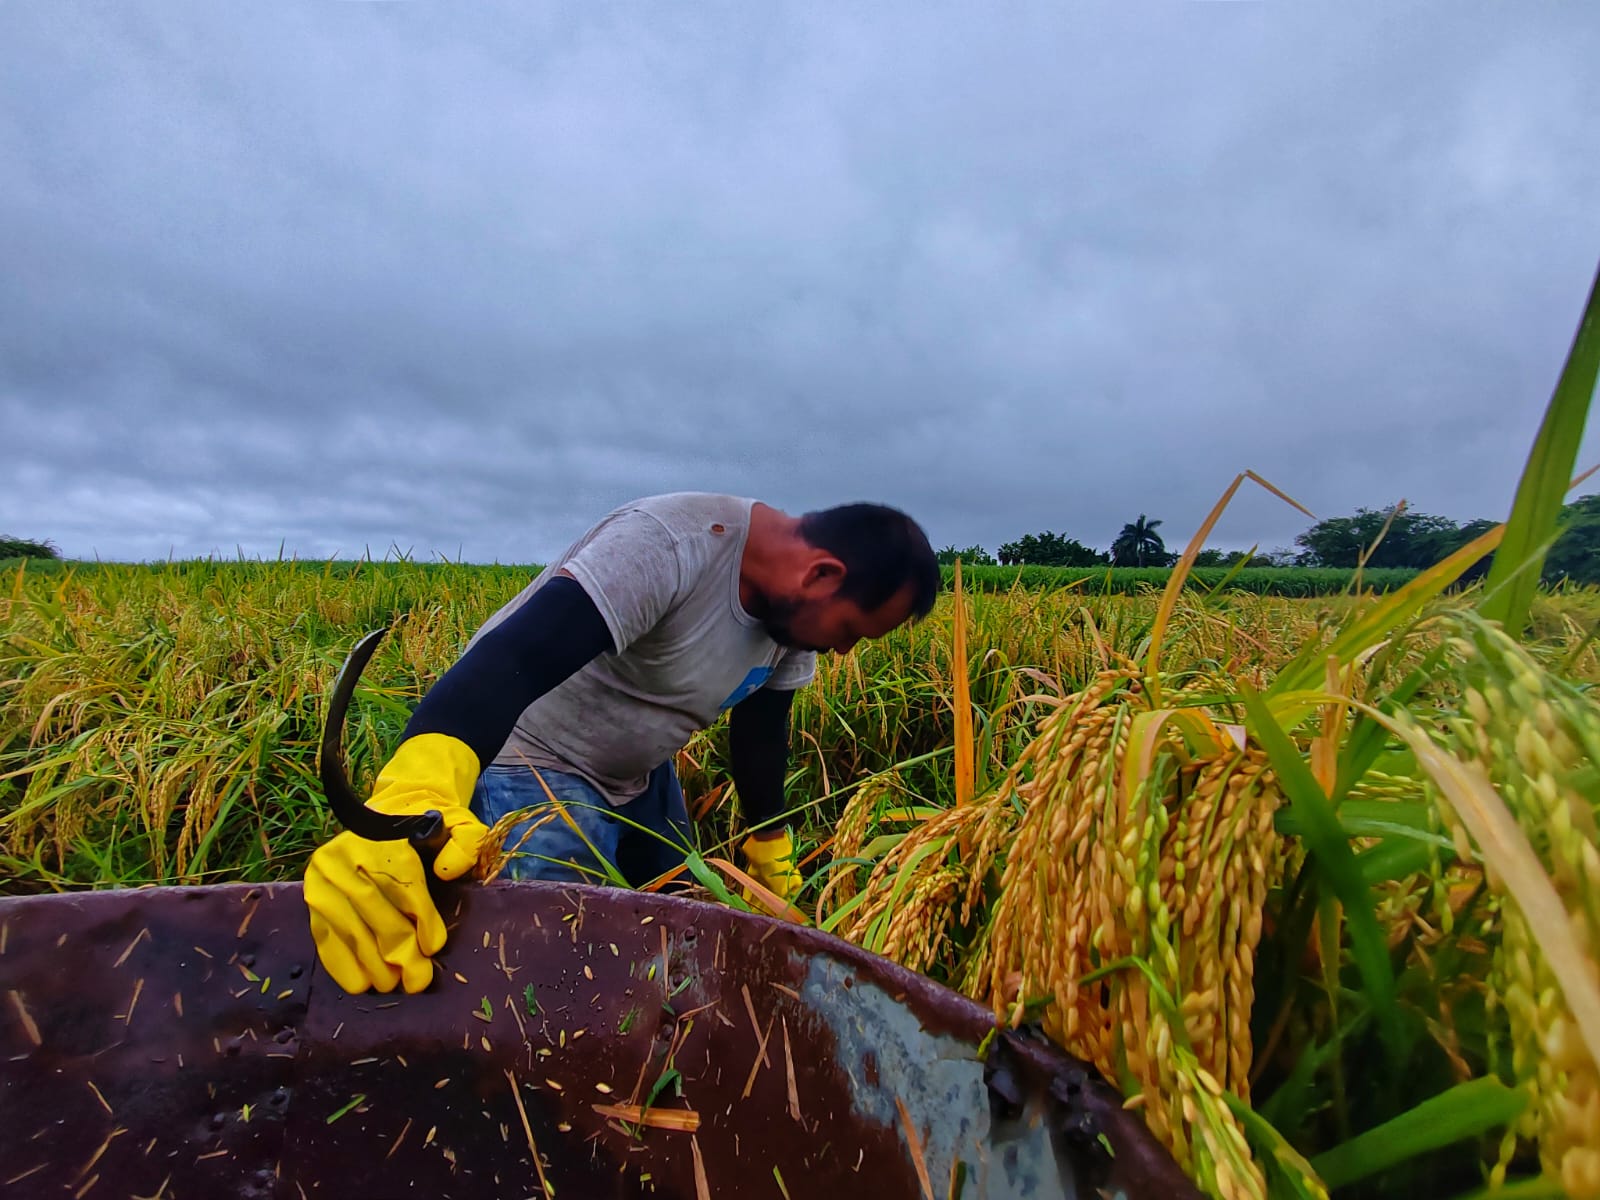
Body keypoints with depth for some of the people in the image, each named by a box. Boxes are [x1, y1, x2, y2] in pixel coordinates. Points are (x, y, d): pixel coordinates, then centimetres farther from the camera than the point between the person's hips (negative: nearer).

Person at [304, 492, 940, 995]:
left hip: (638, 773, 8)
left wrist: (771, 852, 12)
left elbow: (761, 729, 5)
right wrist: (411, 798, -61)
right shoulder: (670, 544, -33)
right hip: (533, 764, -7)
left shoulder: (795, 605, -7)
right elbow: (512, 658, -46)